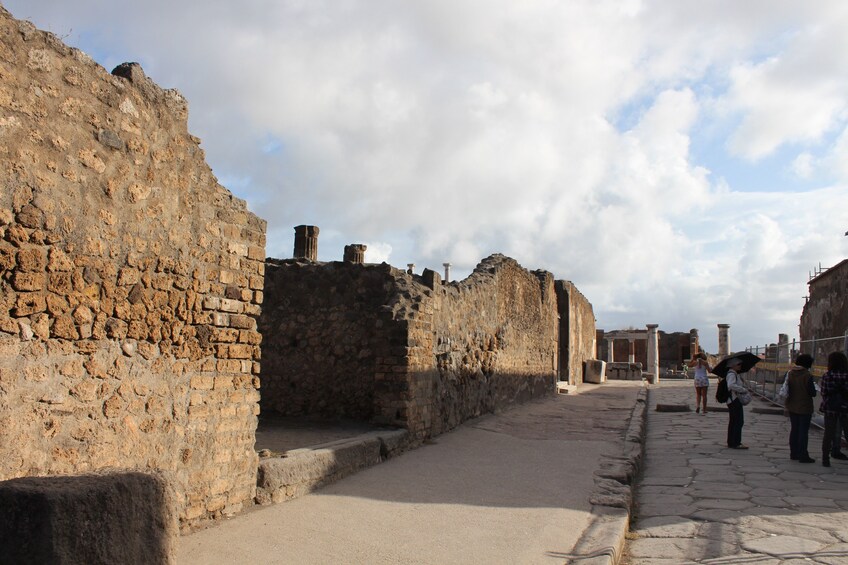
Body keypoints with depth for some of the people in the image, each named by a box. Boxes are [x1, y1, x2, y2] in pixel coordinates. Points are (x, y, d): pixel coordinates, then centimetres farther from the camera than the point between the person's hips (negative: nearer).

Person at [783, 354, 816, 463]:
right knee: (803, 431, 2)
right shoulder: (808, 375, -18)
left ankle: (794, 453, 21)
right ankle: (803, 456, 3)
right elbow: (812, 393, -15)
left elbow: (786, 388, 4)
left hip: (792, 406, 5)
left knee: (794, 429, 15)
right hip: (804, 408, -5)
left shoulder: (790, 373, -1)